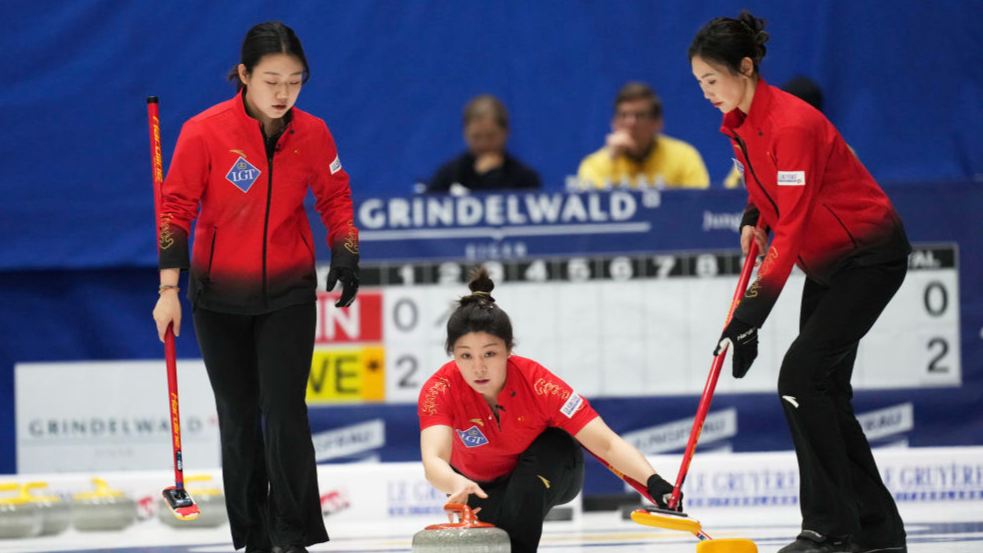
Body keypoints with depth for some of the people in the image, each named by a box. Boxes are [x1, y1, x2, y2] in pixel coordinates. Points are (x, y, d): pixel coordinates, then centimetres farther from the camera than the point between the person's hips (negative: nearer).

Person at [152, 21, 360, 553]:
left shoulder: (312, 134, -8)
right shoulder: (204, 132, -16)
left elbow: (335, 196, 7)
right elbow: (176, 208, -10)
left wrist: (345, 256, -8)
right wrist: (170, 290, -13)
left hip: (288, 294, 0)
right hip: (219, 297, 0)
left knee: (285, 410, -11)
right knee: (238, 416, 8)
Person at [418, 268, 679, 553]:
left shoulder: (537, 383, -33)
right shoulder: (440, 390, -31)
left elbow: (606, 444, -39)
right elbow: (433, 460, -47)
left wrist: (654, 483, -57)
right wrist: (457, 485, -72)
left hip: (548, 470, -1)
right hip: (481, 484, 1)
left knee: (550, 446, -34)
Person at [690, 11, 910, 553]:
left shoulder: (790, 124, -27)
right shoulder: (738, 124, 2)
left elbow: (791, 228, -30)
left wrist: (754, 311, -34)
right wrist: (752, 218, 2)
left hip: (870, 257, -10)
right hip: (828, 262, 10)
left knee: (802, 375, -18)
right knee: (826, 390, 8)